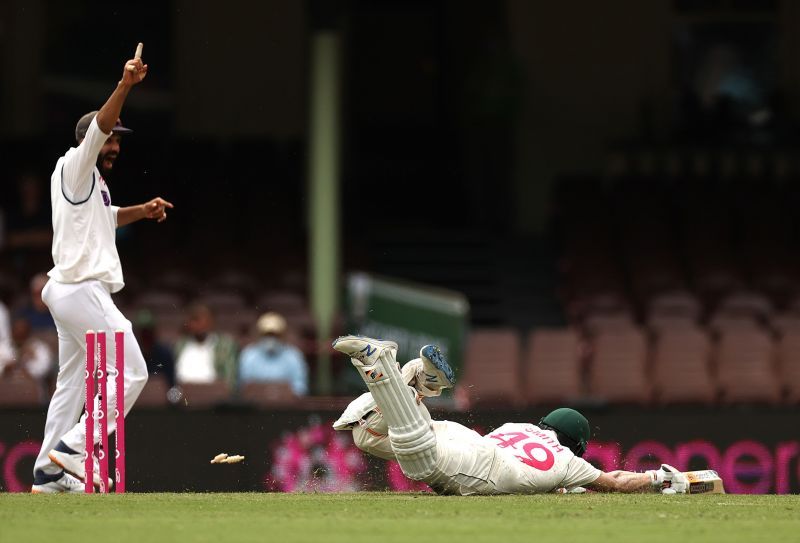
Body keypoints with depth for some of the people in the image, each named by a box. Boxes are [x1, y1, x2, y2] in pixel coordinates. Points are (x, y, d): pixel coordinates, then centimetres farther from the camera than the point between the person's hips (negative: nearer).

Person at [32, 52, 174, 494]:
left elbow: (105, 217, 38)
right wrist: (124, 87, -37)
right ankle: (72, 448, -13)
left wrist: (142, 211, 21)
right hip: (83, 290, -11)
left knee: (71, 384, 12)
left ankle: (48, 474, 13)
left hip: (66, 290, 11)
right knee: (131, 372, -10)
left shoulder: (89, 183, 21)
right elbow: (99, 126, -24)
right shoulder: (74, 168, -7)